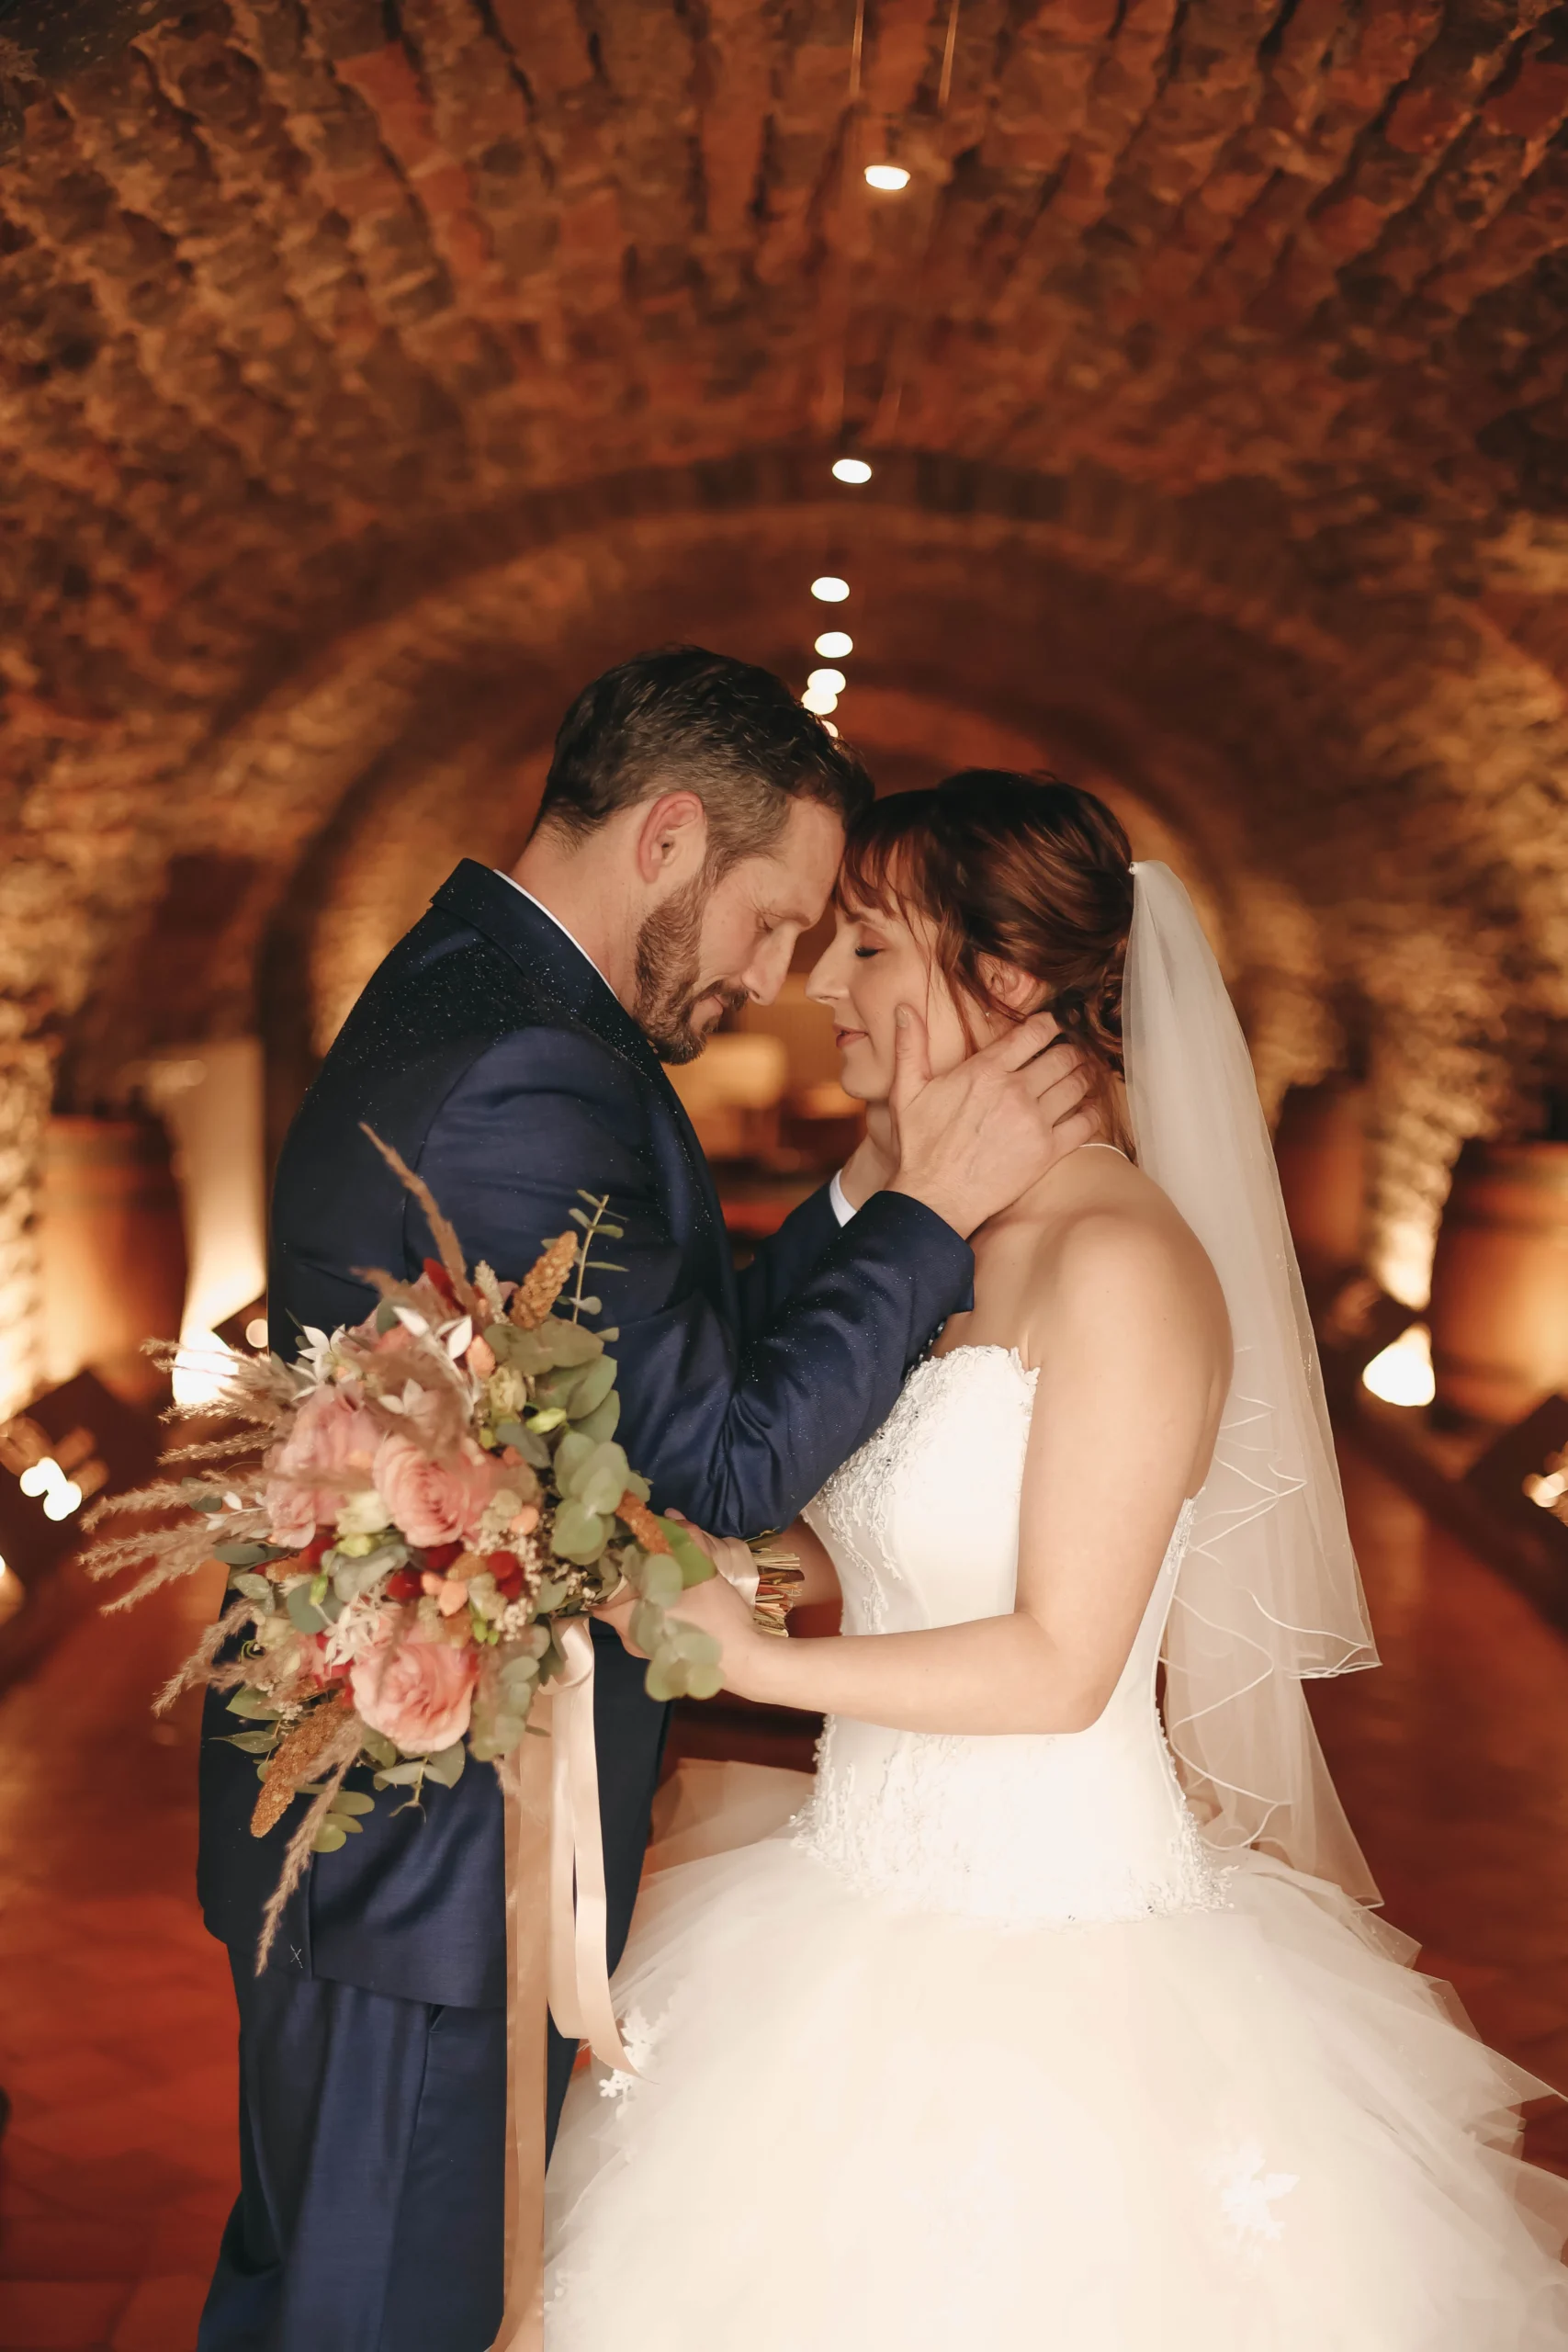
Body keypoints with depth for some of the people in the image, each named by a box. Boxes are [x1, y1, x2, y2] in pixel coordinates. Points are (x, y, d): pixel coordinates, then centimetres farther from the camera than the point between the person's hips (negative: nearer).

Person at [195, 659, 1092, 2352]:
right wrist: (934, 1208, -18)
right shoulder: (525, 1075, -27)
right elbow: (723, 1464, -24)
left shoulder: (458, 995, 8)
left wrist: (882, 1180, 2)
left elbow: (678, 1357, 9)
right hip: (433, 1855, -10)